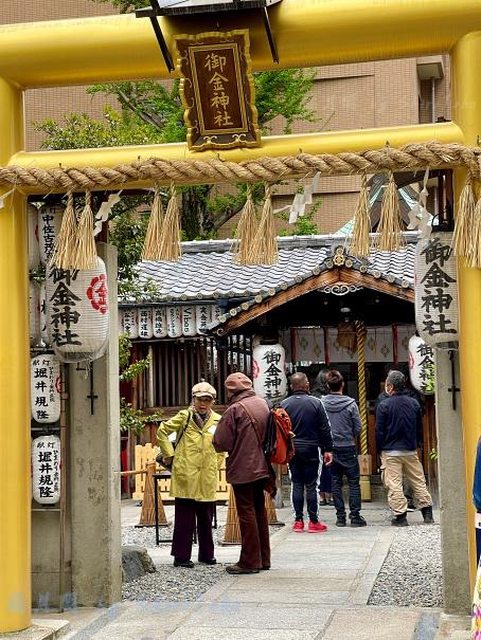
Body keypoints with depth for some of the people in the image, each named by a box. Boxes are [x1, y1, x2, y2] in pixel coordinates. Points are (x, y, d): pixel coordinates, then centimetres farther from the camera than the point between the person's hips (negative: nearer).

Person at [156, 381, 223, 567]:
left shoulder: (218, 421, 9)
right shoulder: (184, 417, 0)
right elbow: (162, 431, 5)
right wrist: (169, 455, 2)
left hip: (207, 478, 3)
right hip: (185, 475, -3)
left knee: (206, 517, 10)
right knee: (184, 517, -1)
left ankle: (207, 554, 22)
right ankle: (181, 556, 6)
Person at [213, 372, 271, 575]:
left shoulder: (235, 409, -16)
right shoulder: (263, 404, 6)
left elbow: (220, 443, -15)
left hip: (242, 469, -7)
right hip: (262, 467, 7)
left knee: (247, 513, -1)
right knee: (259, 511, 15)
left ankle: (250, 561, 4)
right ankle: (263, 558, 22)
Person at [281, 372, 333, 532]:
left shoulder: (284, 404, -1)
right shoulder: (315, 403, -6)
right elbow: (325, 429, -4)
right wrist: (327, 450, 4)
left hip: (292, 450, 2)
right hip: (311, 449, -2)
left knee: (297, 484, 8)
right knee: (311, 485, 2)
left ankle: (298, 521, 9)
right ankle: (313, 522, 4)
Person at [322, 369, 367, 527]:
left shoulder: (321, 403, -6)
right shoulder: (350, 404, -10)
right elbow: (358, 427, -4)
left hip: (330, 448, 2)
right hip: (348, 448, -2)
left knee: (336, 483, 10)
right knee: (354, 482, 5)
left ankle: (340, 516, 11)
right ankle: (355, 515, 2)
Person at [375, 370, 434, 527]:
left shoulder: (384, 405, -10)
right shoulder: (414, 403, 5)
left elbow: (379, 431, -8)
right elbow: (420, 428, 12)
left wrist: (380, 449, 3)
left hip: (391, 451, -5)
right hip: (411, 450, 5)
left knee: (394, 485, 0)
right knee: (418, 482, 12)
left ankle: (400, 516, -1)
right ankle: (427, 513, 14)